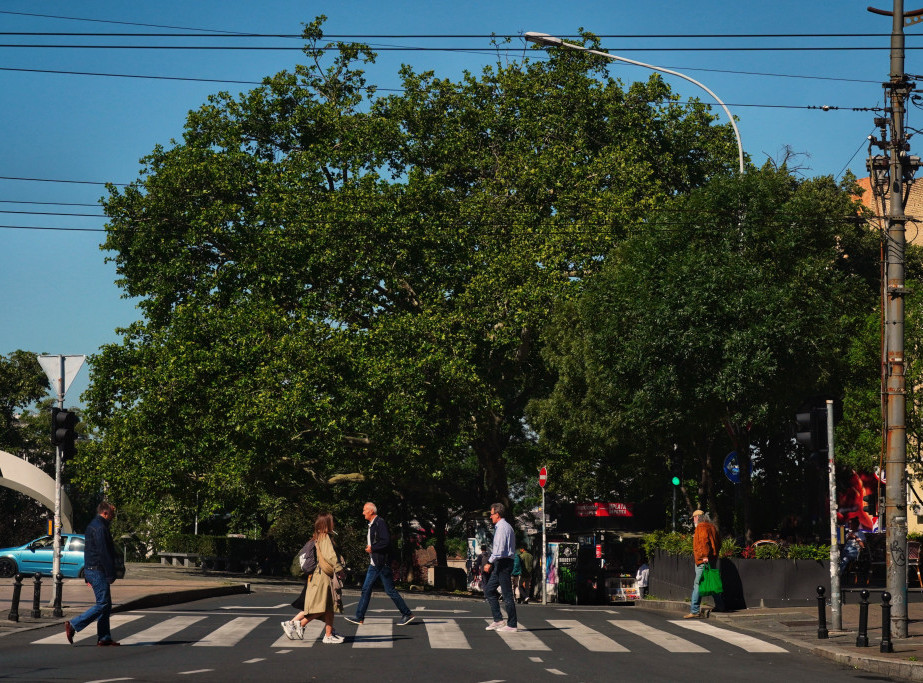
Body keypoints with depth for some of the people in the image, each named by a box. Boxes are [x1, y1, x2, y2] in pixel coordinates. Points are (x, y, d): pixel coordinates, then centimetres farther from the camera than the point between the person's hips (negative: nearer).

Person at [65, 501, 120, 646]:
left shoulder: (92, 526, 19)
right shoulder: (100, 528, -15)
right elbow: (104, 553, -20)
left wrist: (88, 577, 25)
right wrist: (111, 574, -17)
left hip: (91, 570, 11)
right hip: (98, 571, -11)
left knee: (106, 606, 11)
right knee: (103, 604, -11)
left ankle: (104, 638, 11)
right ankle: (73, 626, -12)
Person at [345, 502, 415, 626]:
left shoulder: (380, 523, -14)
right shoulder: (371, 525, 16)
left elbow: (386, 541, -23)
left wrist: (372, 548, -13)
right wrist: (368, 547, 7)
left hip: (382, 564, -10)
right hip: (374, 564, 10)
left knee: (390, 590, -4)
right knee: (366, 589, 6)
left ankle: (407, 614, 4)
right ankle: (359, 617, 8)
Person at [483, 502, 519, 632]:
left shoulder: (502, 527, -13)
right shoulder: (506, 526, 18)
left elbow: (499, 549, -21)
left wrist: (490, 563, -19)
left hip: (503, 563, -11)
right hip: (501, 563, 11)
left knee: (507, 594, -6)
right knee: (489, 590, 12)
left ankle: (512, 625, -3)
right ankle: (498, 620, 10)